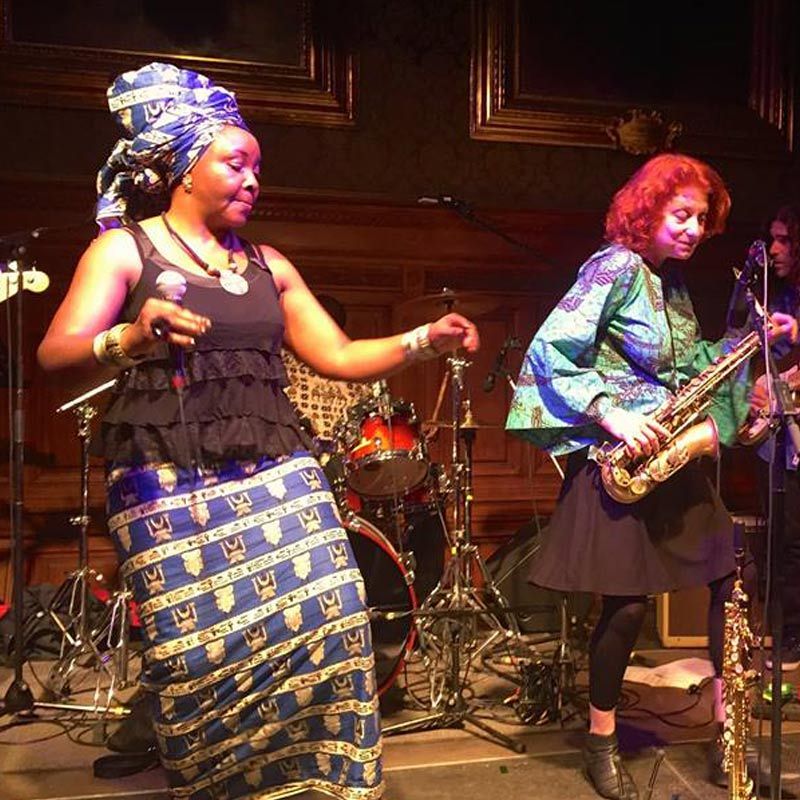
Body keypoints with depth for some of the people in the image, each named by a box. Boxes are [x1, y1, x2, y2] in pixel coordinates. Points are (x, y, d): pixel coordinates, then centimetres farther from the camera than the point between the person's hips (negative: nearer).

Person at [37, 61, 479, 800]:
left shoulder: (268, 265, 16)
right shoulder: (124, 249, 3)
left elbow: (340, 358, 13)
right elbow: (56, 356, -9)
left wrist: (423, 340, 0)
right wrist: (129, 339, -29)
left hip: (279, 475, 4)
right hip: (170, 485, -4)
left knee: (330, 625, -4)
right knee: (205, 648, -6)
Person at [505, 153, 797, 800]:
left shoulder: (671, 278, 13)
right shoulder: (615, 268, -12)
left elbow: (683, 361, 17)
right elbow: (549, 354, -19)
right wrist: (611, 415, -24)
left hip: (672, 455, 9)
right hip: (619, 459, -8)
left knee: (730, 577, 8)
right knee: (629, 601, -4)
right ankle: (601, 745, 16)